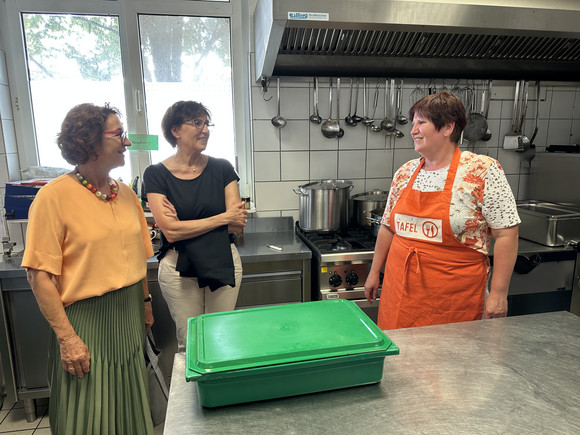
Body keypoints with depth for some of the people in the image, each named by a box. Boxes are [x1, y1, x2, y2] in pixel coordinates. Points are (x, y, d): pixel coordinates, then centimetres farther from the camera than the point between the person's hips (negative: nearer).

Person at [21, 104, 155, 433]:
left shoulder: (126, 194, 4)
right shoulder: (54, 196, -15)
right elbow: (40, 275, -16)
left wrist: (146, 302, 14)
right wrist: (66, 337, -17)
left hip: (131, 317, 6)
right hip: (87, 321, -5)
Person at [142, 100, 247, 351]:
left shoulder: (222, 169, 0)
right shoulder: (156, 174, -5)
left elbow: (238, 225, -6)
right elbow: (170, 231, -14)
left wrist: (184, 224, -15)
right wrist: (224, 217, -14)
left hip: (223, 264, 2)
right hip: (179, 268, -1)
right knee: (188, 343, 13)